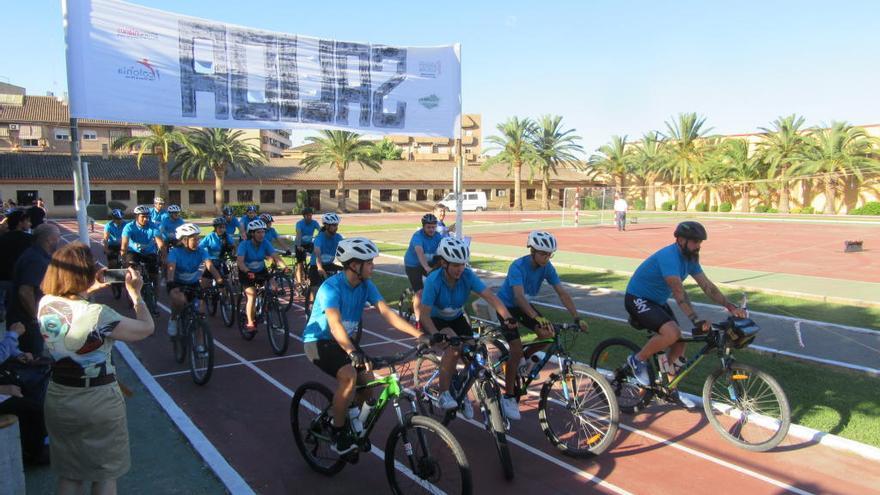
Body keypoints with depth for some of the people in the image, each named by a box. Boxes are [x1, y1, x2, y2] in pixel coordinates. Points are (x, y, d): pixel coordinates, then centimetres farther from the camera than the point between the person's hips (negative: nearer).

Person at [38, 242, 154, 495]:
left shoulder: (45, 304, -8)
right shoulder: (97, 315, -27)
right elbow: (147, 328, -15)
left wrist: (90, 289, 13)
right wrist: (135, 292, -5)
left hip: (58, 399, 6)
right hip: (99, 401, -6)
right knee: (105, 474, 16)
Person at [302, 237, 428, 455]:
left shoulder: (366, 285, -7)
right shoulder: (331, 287, -27)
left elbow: (387, 312, -14)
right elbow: (335, 324, -40)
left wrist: (419, 334, -25)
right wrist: (352, 352, -56)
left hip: (344, 340, 7)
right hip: (318, 341, -7)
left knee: (368, 379, -9)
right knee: (349, 375, -30)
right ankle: (338, 434, -13)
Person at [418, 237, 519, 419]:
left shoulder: (467, 275, -22)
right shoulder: (433, 281, -30)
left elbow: (490, 296, -30)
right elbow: (425, 315, -31)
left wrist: (507, 316, -46)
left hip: (457, 318, 4)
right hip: (436, 320, -4)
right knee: (454, 345, -32)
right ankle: (443, 394, -19)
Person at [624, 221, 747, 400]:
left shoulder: (690, 258, 1)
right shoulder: (669, 256, -28)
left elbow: (707, 286, -1)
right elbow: (679, 292, -35)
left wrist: (731, 307, -12)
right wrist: (697, 321, -41)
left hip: (657, 301, 9)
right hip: (637, 300, -9)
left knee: (679, 343, 5)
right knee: (672, 333, -29)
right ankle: (638, 360, -7)